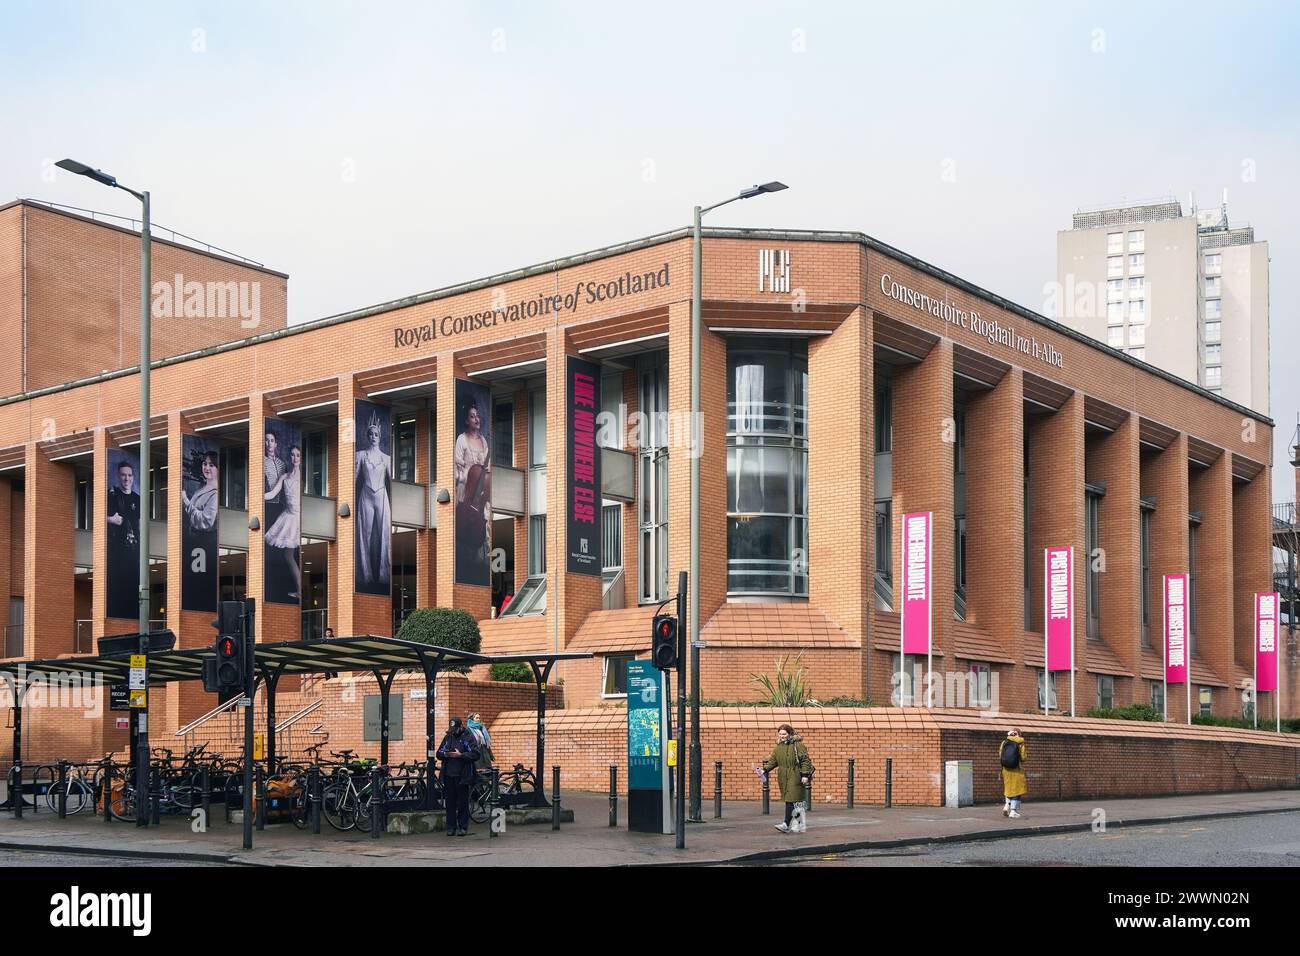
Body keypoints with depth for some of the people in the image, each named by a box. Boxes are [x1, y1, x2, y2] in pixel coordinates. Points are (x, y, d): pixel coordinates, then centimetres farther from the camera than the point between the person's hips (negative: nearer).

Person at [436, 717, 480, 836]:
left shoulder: (468, 737, -1)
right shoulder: (448, 737, 15)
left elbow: (475, 754, -9)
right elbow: (439, 753, 17)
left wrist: (461, 755, -18)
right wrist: (445, 754, -6)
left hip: (462, 776, -5)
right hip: (448, 775, 5)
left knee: (463, 803, -2)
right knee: (450, 802, 5)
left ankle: (463, 827, 4)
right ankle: (451, 826, 11)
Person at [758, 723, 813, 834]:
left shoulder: (797, 745, -7)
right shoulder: (778, 747, 12)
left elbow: (805, 760, -8)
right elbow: (773, 760, 13)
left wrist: (805, 775, -13)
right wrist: (765, 770, -2)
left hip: (795, 778, -6)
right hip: (783, 778, 6)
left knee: (790, 801, -13)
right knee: (789, 800, 8)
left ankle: (787, 824, -16)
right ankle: (798, 824, 19)